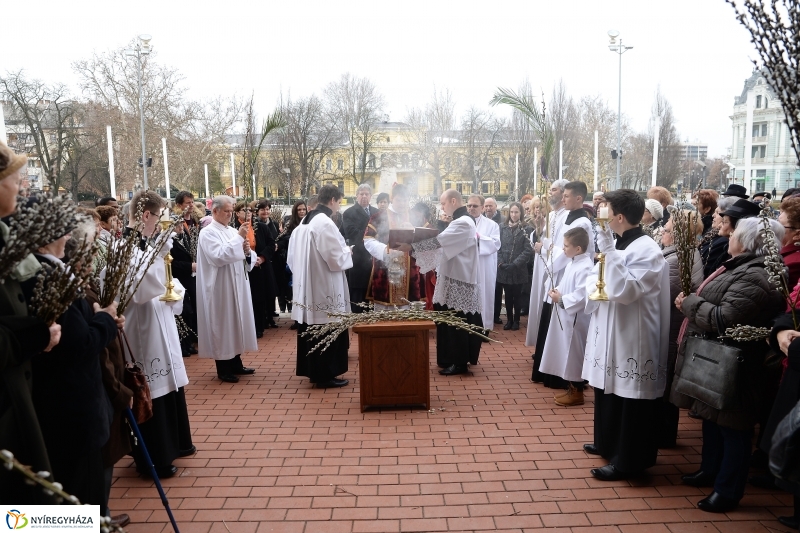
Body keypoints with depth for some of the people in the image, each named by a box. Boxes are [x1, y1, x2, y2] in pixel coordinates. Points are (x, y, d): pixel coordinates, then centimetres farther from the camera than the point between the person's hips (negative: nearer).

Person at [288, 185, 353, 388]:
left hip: (308, 285, 9)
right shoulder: (325, 223, -19)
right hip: (324, 288, -9)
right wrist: (347, 251, 1)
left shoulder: (305, 221, 9)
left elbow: (293, 256, 16)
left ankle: (313, 370, 24)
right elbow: (336, 259, -21)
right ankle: (325, 374, 9)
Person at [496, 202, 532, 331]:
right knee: (508, 296, 9)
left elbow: (528, 250, -9)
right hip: (503, 269, 3)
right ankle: (509, 320, 20)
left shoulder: (525, 229, -4)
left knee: (516, 296, 7)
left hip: (518, 270, -3)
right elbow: (498, 247, 5)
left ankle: (516, 320, 19)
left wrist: (514, 264, -15)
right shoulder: (503, 228, 7)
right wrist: (500, 262, -9)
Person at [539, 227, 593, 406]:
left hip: (575, 318, -10)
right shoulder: (573, 263, 10)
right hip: (564, 315, 10)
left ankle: (577, 393, 15)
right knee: (567, 354, 16)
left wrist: (561, 299, -17)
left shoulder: (585, 267, -21)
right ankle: (571, 388, 28)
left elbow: (582, 296, -26)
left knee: (574, 355, 2)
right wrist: (557, 291, 2)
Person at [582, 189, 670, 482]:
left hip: (632, 337, -9)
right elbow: (595, 279, 18)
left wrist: (608, 251, -26)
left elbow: (624, 291, -26)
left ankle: (627, 460, 15)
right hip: (609, 332, 9)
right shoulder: (617, 245, 10)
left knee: (629, 399, 2)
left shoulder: (647, 250, -17)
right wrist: (594, 287, -5)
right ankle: (608, 443, 38)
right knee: (608, 390, 21)